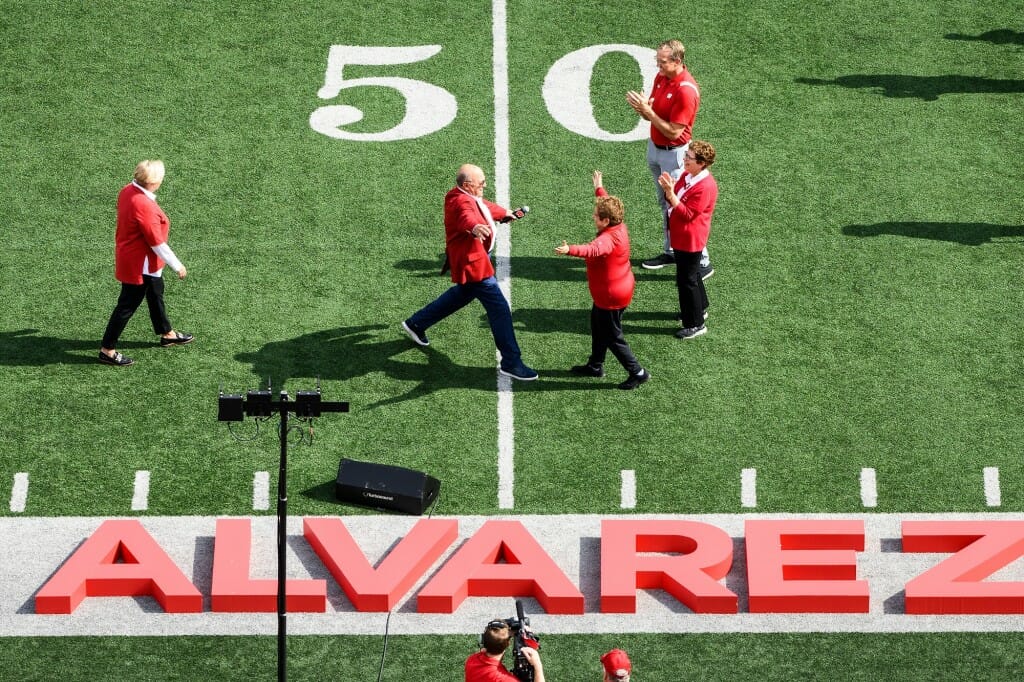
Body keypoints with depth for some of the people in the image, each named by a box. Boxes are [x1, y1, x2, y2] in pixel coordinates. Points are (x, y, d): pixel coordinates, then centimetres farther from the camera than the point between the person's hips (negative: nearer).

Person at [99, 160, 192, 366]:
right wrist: (177, 266, -16)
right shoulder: (144, 206, -34)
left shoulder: (128, 191, -6)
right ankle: (107, 350, 12)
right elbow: (157, 242, -27)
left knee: (156, 293, 27)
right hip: (139, 264, -10)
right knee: (127, 305, 2)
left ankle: (167, 334, 47)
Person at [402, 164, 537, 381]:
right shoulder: (461, 202, -26)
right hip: (472, 263, -11)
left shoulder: (469, 197, 6)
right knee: (499, 308, -10)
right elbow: (467, 217, -50)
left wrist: (504, 213, 48)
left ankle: (416, 324, 44)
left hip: (473, 258, 11)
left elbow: (485, 207, 30)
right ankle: (511, 362, -6)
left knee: (462, 295, 32)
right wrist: (475, 227, -73)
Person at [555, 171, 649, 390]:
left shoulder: (608, 239, -33)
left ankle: (637, 373, 14)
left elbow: (593, 250, -56)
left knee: (613, 337, 4)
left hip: (610, 296, -10)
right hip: (621, 288, 10)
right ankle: (595, 365, 42)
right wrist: (599, 189, 32)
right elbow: (608, 204, 16)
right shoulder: (619, 227, -5)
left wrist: (570, 250, -71)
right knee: (597, 325, 26)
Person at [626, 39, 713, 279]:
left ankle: (702, 263, 2)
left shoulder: (686, 90, -26)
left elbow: (673, 132, -24)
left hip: (673, 153, -9)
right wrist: (643, 108, -14)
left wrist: (647, 110, -25)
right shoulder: (661, 77, 0)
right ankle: (671, 252, 33)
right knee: (664, 203, 19)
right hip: (655, 147, 9)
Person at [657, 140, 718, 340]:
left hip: (690, 239, -10)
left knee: (687, 280, -2)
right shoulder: (686, 175, 2)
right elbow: (676, 199, 10)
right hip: (680, 235, 10)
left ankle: (696, 324, 8)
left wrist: (671, 193, -32)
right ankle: (700, 309, 44)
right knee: (691, 273, 25)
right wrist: (668, 187, -11)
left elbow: (687, 214, -26)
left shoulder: (705, 187, -27)